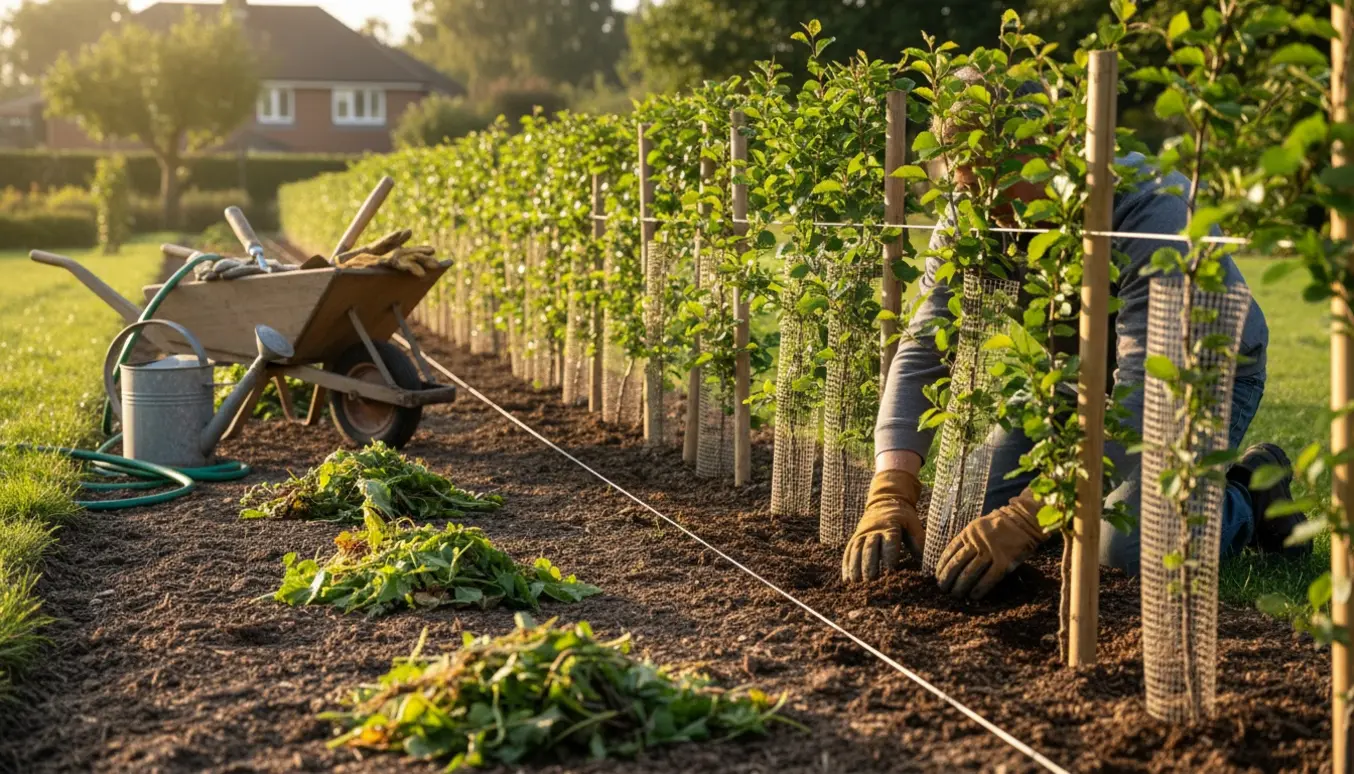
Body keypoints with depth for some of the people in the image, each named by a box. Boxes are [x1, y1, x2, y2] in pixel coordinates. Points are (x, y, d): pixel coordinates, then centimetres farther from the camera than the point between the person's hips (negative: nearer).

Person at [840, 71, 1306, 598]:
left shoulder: (1150, 208, -38)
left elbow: (1145, 384, -45)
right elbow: (922, 351, -21)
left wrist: (1027, 519, -52)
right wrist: (891, 493, -37)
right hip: (1091, 367, 6)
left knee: (1128, 543, -26)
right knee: (978, 505, -2)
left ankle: (1245, 496, 5)